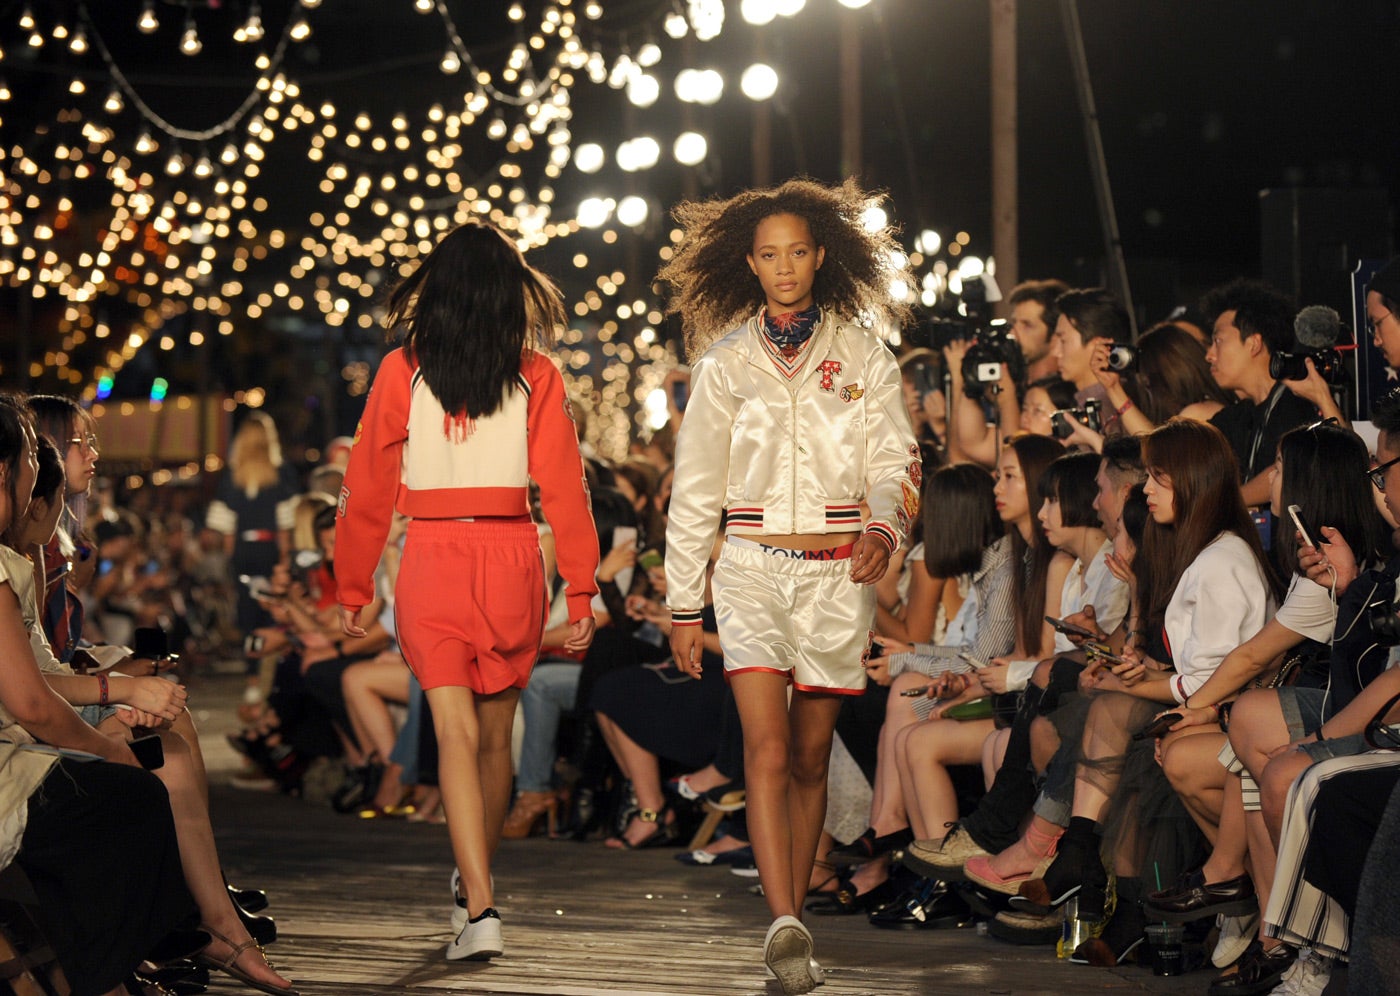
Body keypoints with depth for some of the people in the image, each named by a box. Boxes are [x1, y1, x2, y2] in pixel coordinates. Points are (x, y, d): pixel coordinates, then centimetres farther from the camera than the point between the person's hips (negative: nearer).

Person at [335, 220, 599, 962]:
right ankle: (474, 887, 34)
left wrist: (353, 587, 12)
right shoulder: (535, 377, 0)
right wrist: (581, 590, 1)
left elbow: (367, 488, 3)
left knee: (457, 733, -6)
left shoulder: (403, 372, -1)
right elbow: (564, 488, -2)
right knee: (495, 734, 17)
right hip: (512, 556, 2)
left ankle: (479, 909, -20)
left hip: (432, 555, -2)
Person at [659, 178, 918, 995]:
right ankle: (787, 928, -28)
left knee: (810, 756, 6)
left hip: (837, 572, 1)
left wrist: (884, 529, -19)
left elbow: (895, 461, 3)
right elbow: (695, 491, 9)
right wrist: (684, 604, 8)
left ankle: (790, 921, 17)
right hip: (751, 567, -1)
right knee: (767, 749, -17)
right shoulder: (725, 361, 6)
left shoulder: (862, 355, 6)